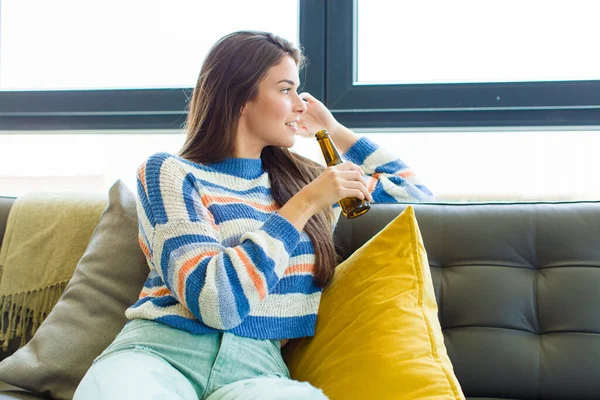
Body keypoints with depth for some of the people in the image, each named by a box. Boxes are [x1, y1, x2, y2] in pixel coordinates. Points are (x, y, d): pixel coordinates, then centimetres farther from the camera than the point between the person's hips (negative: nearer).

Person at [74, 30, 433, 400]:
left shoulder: (303, 178, 16)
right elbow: (215, 302, -15)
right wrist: (303, 205, -11)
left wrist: (335, 131, 23)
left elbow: (415, 191, 30)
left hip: (256, 366, 4)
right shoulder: (170, 173, 1)